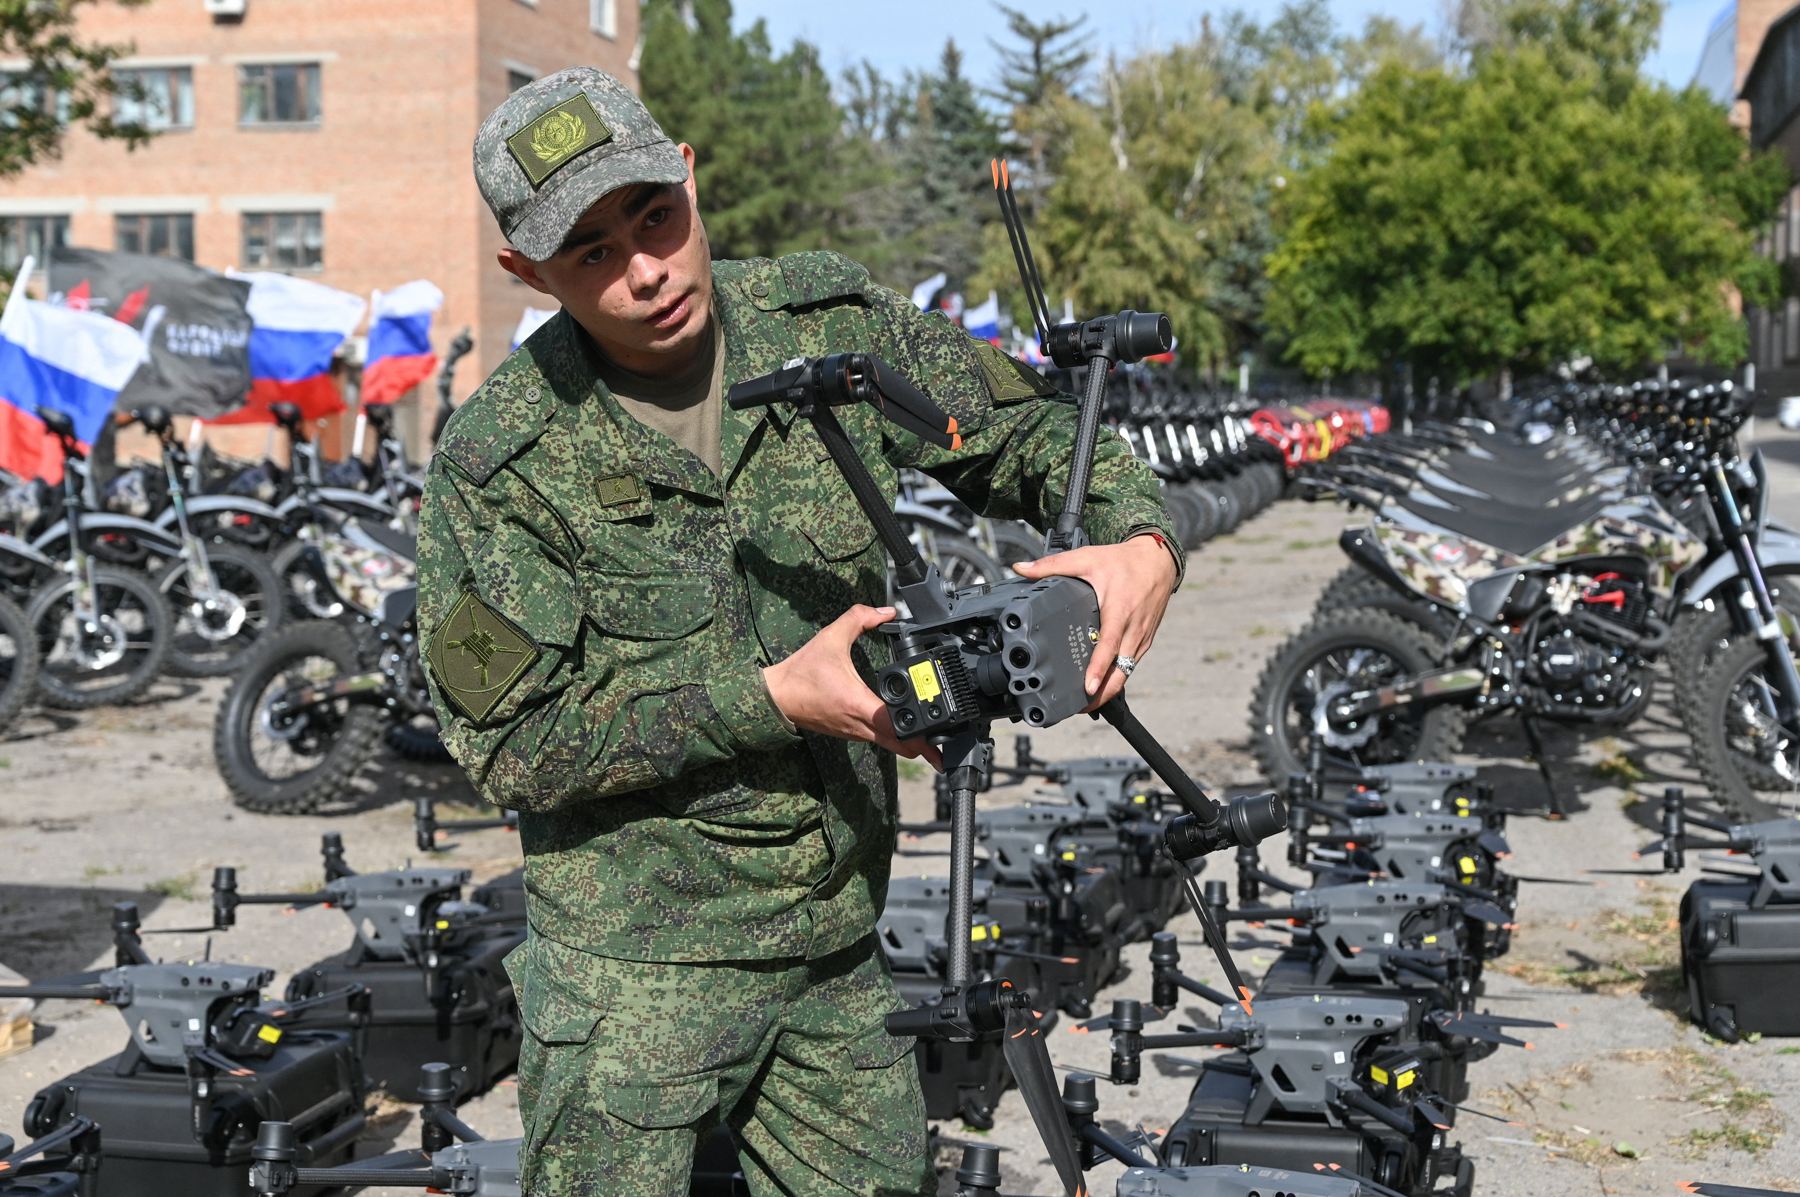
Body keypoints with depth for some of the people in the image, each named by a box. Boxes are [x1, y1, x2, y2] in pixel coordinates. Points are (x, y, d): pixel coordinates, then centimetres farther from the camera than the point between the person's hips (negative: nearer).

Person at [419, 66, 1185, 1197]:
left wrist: (1143, 538, -15)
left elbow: (1030, 429, 7)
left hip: (840, 943, 4)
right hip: (636, 965, -4)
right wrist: (770, 700, -21)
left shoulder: (831, 324, -3)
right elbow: (515, 742, -14)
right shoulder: (500, 463, -14)